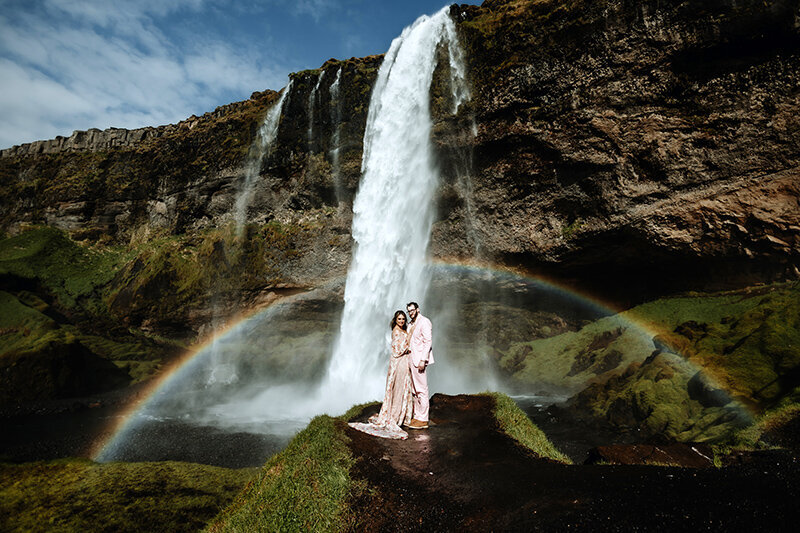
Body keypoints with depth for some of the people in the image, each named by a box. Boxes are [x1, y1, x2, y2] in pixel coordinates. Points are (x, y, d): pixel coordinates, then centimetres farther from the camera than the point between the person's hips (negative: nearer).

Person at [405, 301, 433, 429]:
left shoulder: (424, 322, -8)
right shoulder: (412, 324, 19)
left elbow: (428, 341, -15)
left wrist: (423, 360, -21)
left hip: (419, 359, -9)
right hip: (412, 360, 9)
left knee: (421, 390, -6)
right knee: (415, 390, 11)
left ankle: (423, 420, -1)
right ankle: (417, 417, 17)